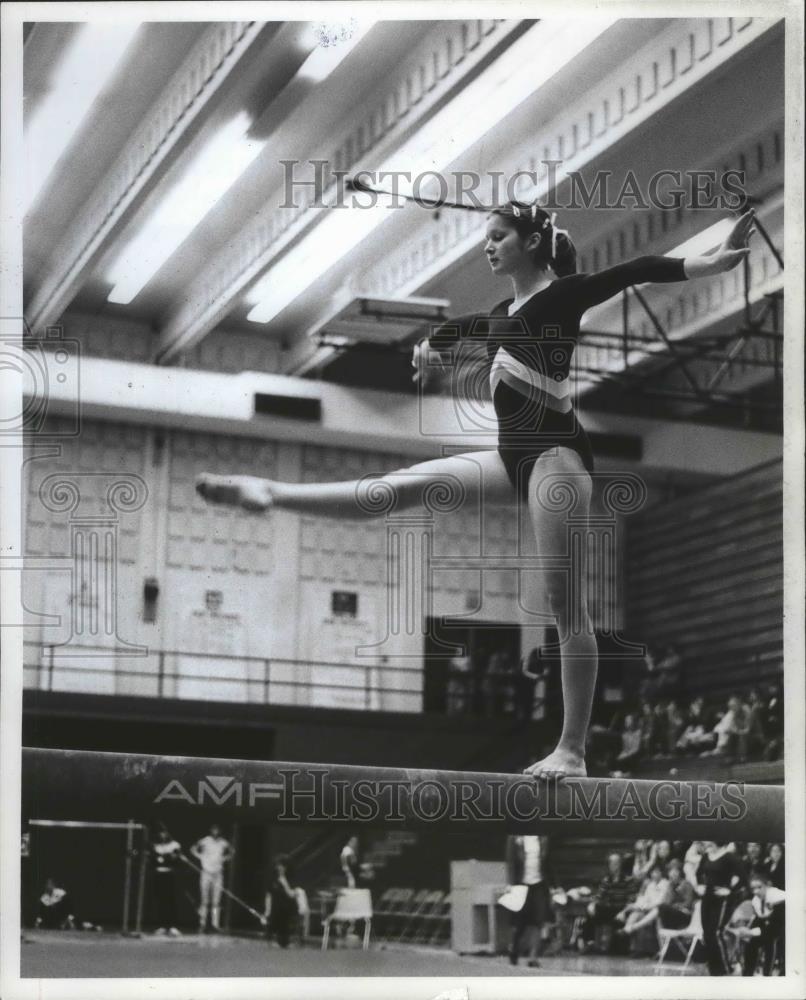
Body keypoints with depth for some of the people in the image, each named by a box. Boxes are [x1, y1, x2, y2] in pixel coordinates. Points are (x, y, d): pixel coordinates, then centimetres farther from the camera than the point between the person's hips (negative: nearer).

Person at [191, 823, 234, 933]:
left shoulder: (223, 843, 2)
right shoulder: (205, 841, -3)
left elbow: (232, 853, 17)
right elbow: (193, 849, 8)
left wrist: (224, 858, -1)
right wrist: (201, 857, -5)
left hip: (218, 874, 1)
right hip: (206, 873, -1)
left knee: (216, 902, -3)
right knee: (204, 900, -3)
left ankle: (215, 925, -2)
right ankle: (202, 924, 0)